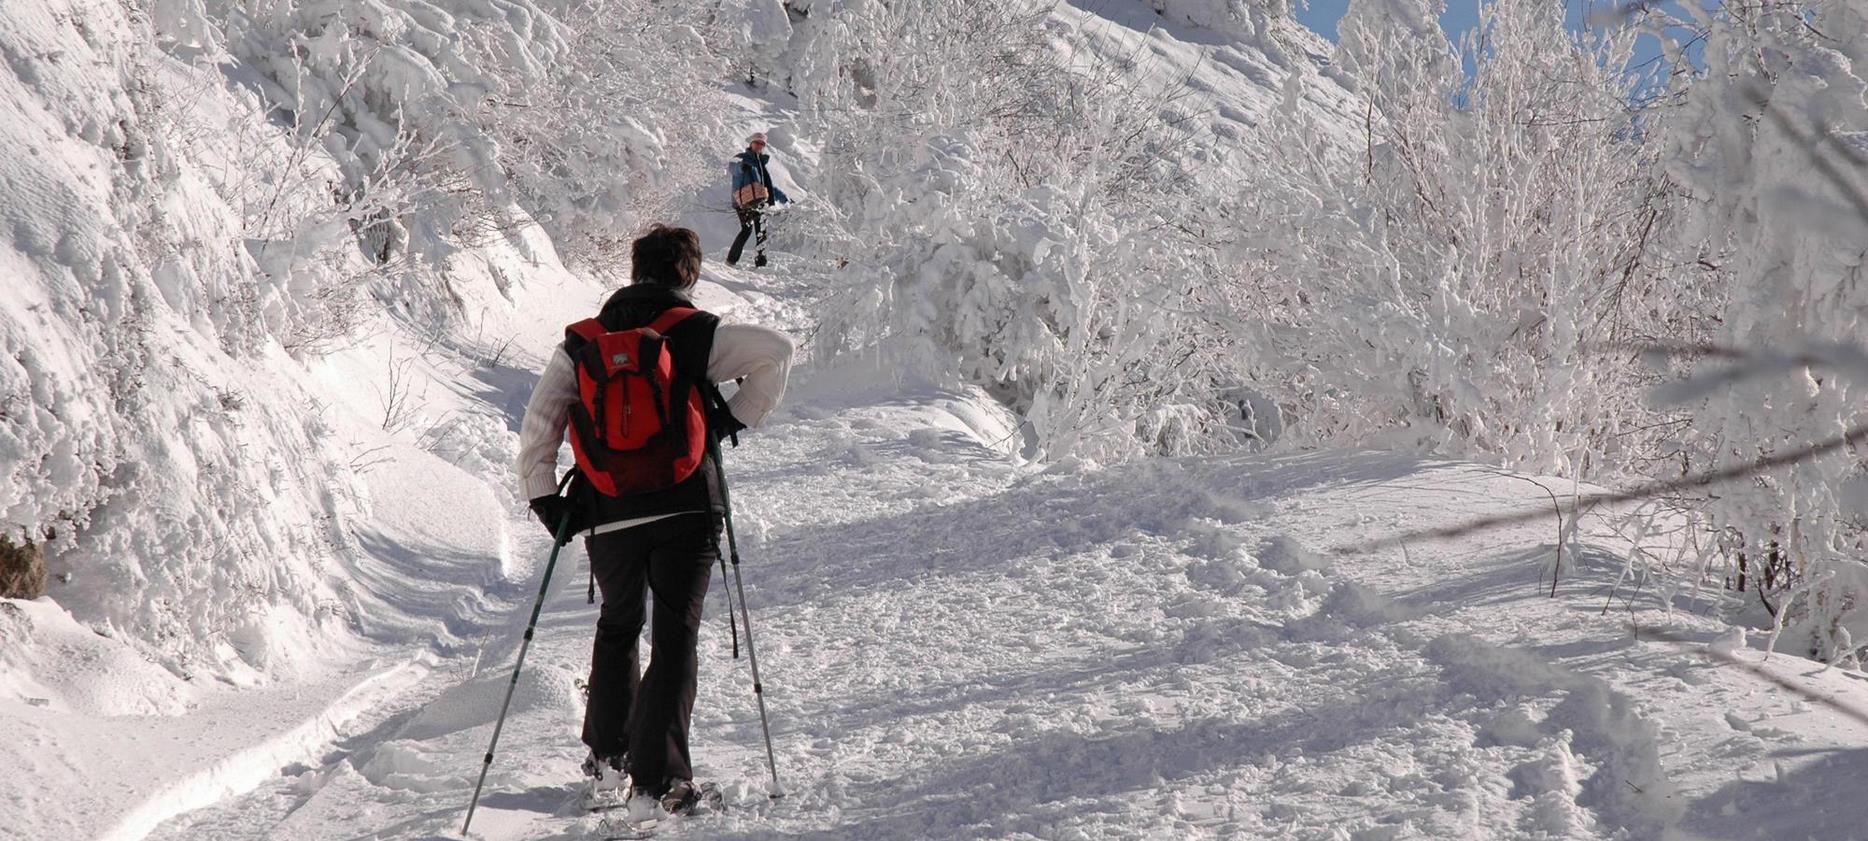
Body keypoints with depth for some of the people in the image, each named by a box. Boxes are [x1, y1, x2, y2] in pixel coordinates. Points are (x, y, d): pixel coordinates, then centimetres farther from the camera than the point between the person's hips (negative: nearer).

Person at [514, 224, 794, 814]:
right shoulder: (696, 333, -1)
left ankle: (607, 758, 25)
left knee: (617, 627, 24)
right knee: (675, 640, 2)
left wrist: (543, 497, 5)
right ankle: (657, 778, -6)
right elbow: (776, 351, -10)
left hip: (608, 515, 3)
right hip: (685, 510, -3)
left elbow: (539, 420, 2)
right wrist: (737, 416, -2)